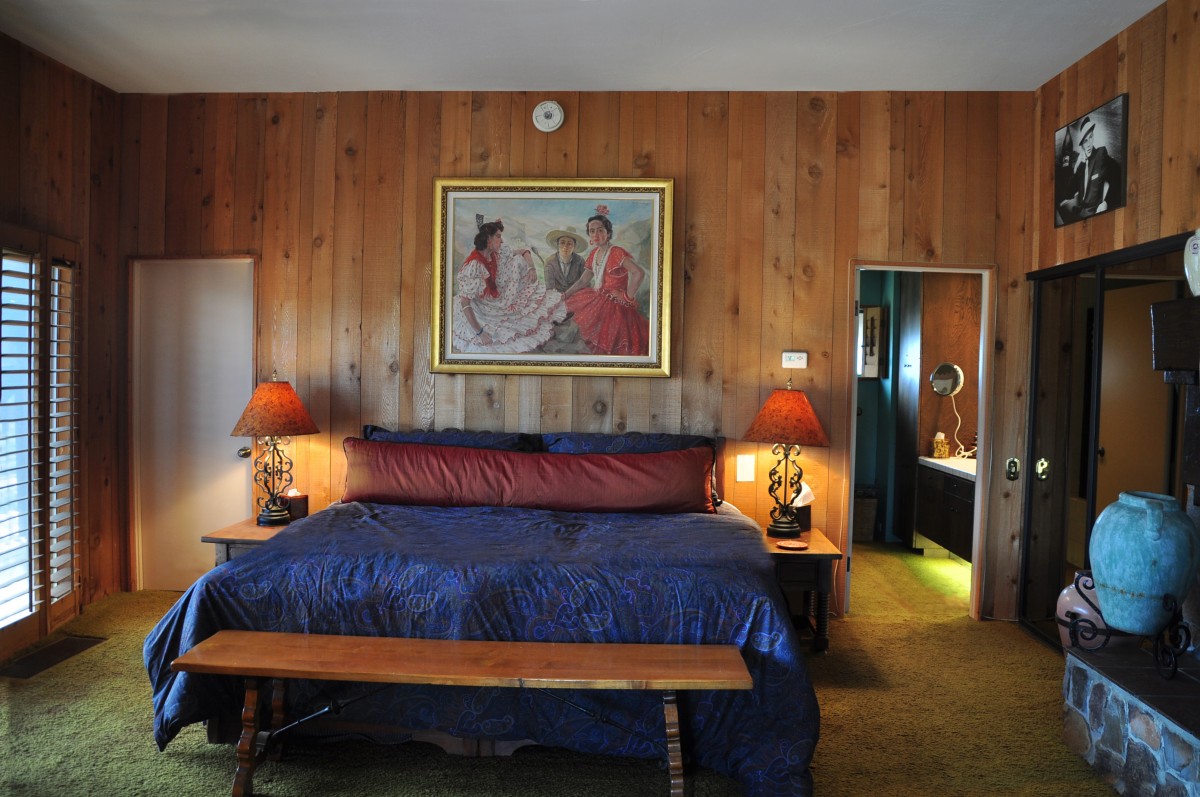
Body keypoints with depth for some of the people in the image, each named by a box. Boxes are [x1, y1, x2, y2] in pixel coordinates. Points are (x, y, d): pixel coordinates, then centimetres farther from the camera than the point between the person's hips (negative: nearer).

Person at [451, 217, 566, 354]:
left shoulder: (499, 251, -8)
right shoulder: (473, 265, -28)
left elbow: (523, 252, 9)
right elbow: (464, 302, -31)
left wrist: (532, 268, -12)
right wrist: (479, 332, -34)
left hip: (500, 300, 7)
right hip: (483, 310, -7)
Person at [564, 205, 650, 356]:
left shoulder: (617, 252, -18)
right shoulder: (594, 253, 7)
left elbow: (639, 273, -32)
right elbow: (583, 281, 13)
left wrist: (628, 296, -23)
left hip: (615, 305, -8)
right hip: (597, 301, 8)